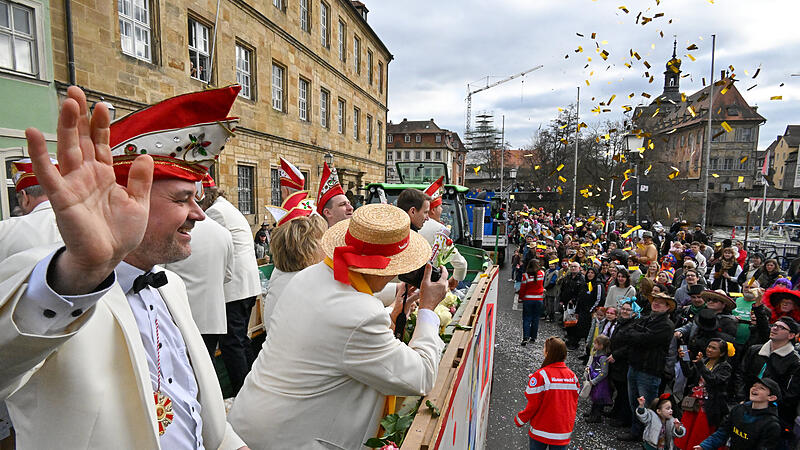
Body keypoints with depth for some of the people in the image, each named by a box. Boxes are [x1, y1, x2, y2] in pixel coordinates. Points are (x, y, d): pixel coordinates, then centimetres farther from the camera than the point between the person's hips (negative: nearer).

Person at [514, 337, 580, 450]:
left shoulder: (540, 375, -20)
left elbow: (533, 404, -16)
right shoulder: (572, 376, -4)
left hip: (541, 432, -4)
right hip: (564, 434, 4)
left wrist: (519, 420, 0)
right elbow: (574, 403, 6)